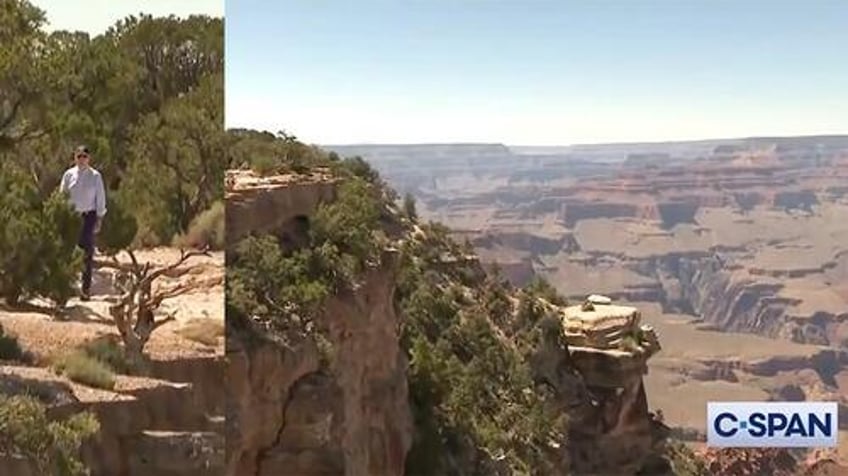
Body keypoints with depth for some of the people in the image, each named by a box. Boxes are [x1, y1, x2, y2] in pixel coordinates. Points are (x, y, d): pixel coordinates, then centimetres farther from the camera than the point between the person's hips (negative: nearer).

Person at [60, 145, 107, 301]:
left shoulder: (95, 176, 0)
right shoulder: (69, 175, 5)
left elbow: (100, 198, 3)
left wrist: (99, 218, -2)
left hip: (89, 215, -2)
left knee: (87, 250, -5)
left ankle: (86, 287, -5)